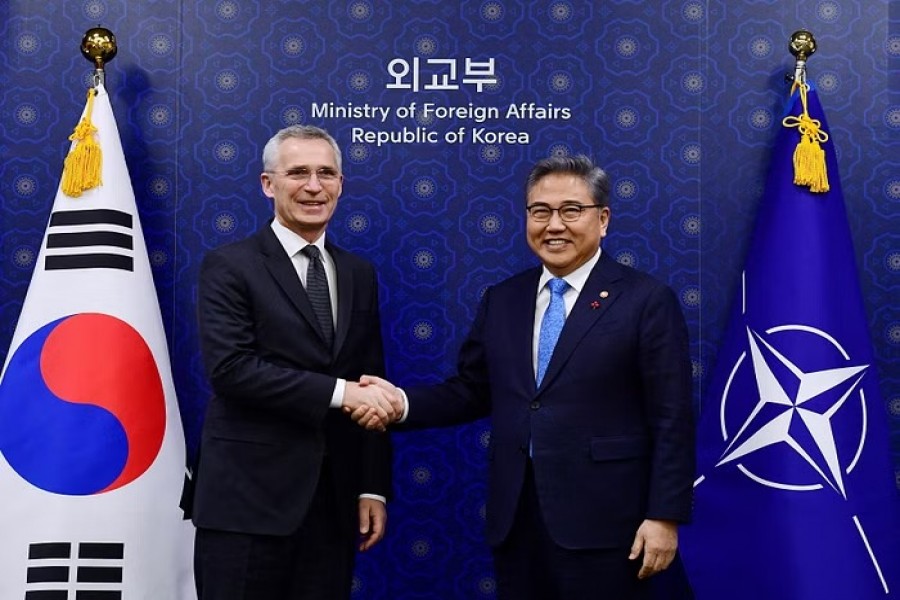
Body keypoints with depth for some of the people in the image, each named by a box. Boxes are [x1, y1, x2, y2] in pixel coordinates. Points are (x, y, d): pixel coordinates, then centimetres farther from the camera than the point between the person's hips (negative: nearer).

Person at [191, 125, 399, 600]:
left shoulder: (359, 273, 12)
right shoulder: (230, 266, -3)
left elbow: (371, 385, 12)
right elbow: (230, 368, -17)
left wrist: (373, 487, 7)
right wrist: (337, 392, -18)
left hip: (334, 501, 5)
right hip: (248, 499, -4)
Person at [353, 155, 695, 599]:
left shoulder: (646, 301, -5)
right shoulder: (501, 300, 11)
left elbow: (672, 419, -7)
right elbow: (472, 392, 11)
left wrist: (664, 516, -11)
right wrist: (403, 403, -5)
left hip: (601, 518, -4)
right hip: (514, 515, 5)